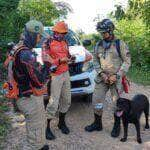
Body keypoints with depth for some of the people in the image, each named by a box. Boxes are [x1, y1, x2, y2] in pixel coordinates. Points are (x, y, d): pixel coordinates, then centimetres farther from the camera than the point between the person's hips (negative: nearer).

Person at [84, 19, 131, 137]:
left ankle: (117, 126, 24)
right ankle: (97, 124, 24)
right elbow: (96, 62, 12)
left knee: (117, 103, 5)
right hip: (102, 78, 4)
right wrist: (102, 74, -5)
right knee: (97, 101, 4)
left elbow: (127, 61, -6)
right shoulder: (98, 45, 7)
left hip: (116, 79, -4)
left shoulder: (120, 44, -5)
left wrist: (117, 76, -14)